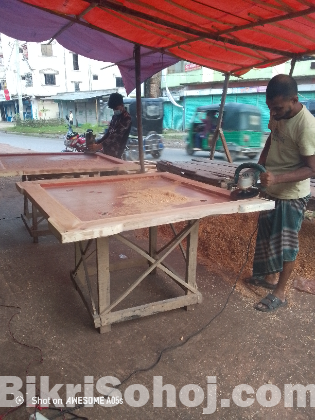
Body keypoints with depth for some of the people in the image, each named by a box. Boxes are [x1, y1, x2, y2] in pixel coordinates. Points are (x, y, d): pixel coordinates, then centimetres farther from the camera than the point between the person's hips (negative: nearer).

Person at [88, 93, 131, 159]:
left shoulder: (126, 118, -13)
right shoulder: (115, 116, 15)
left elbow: (116, 136, -22)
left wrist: (100, 146, -26)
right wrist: (97, 143, 9)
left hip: (115, 152, -8)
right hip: (107, 150, 8)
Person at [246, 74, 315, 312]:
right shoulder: (277, 115, -2)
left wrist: (277, 178, -37)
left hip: (291, 196, -8)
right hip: (271, 191, 8)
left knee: (285, 244, 4)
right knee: (268, 237, 19)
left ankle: (280, 293, 19)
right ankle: (271, 276, 38)